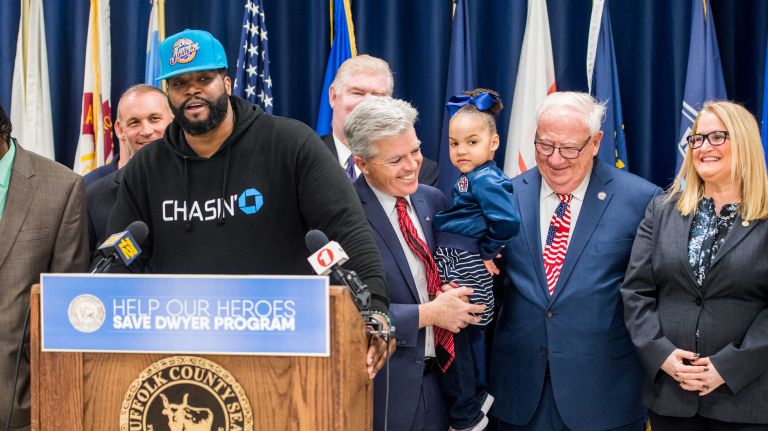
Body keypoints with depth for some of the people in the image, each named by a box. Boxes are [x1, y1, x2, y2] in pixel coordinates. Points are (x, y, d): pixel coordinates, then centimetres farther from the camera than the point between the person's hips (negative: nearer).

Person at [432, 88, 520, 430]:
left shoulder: (485, 180, -18)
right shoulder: (472, 177, 10)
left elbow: (507, 222, -29)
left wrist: (488, 251, -15)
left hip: (463, 269, -10)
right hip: (457, 264, 10)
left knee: (458, 339, 1)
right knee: (469, 335, 22)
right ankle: (477, 396, 39)